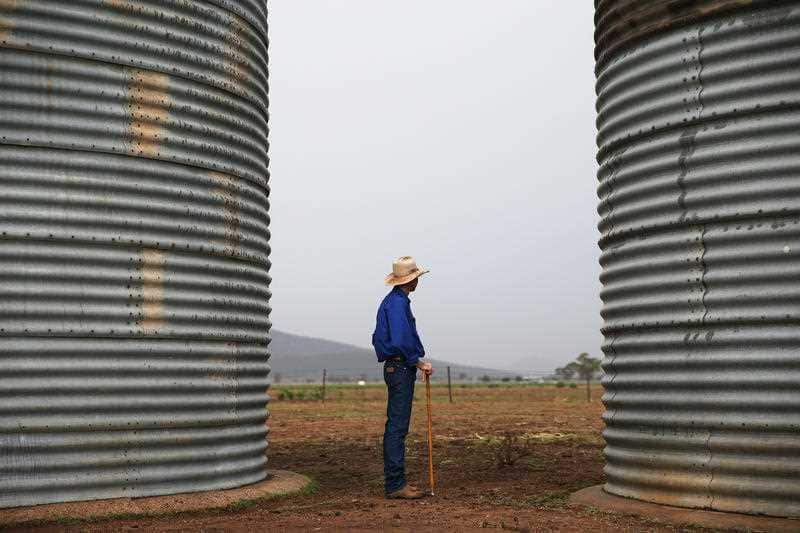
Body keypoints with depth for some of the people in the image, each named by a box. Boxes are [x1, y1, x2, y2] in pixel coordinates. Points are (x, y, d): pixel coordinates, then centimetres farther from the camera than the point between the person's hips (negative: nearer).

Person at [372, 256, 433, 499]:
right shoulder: (398, 302, -15)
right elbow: (401, 341, -24)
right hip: (401, 368, -11)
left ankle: (394, 481, 18)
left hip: (394, 367, 11)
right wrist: (419, 363, -13)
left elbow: (377, 338, 25)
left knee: (395, 426, 12)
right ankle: (395, 484, -7)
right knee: (397, 427, -9)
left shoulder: (391, 301, 18)